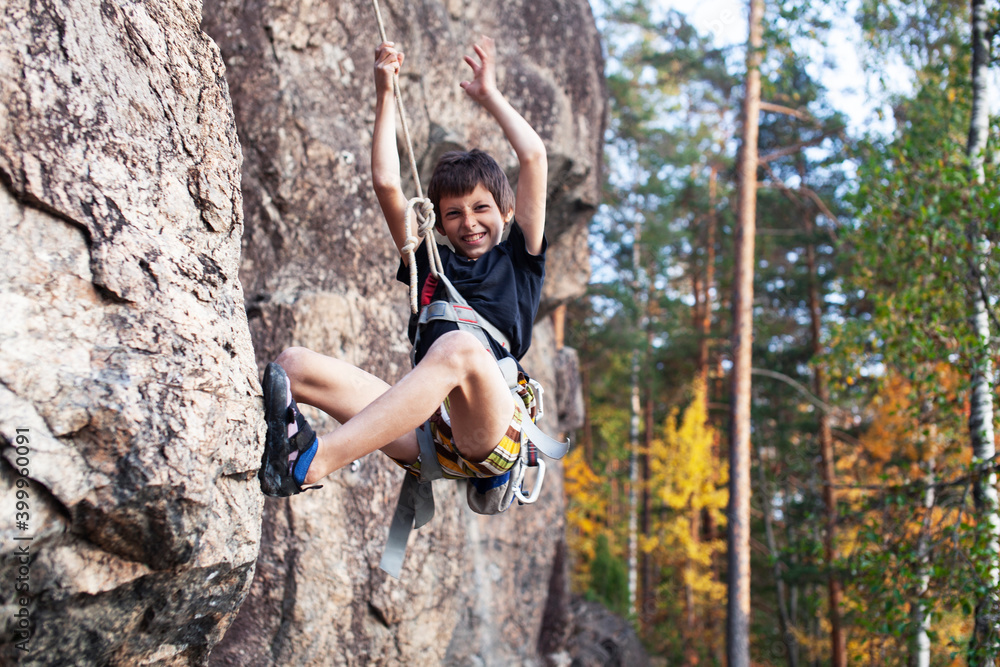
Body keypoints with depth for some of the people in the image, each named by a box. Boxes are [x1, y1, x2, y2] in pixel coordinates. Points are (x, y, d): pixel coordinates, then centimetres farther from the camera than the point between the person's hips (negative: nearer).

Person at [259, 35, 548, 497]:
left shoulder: (518, 260, 22)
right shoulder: (431, 263, 29)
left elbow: (533, 156, 16)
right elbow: (386, 184, 23)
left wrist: (488, 96, 29)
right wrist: (385, 95, 26)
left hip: (489, 434, -4)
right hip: (423, 435, 4)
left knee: (458, 347, -38)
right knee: (295, 364, -17)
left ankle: (313, 461, -52)